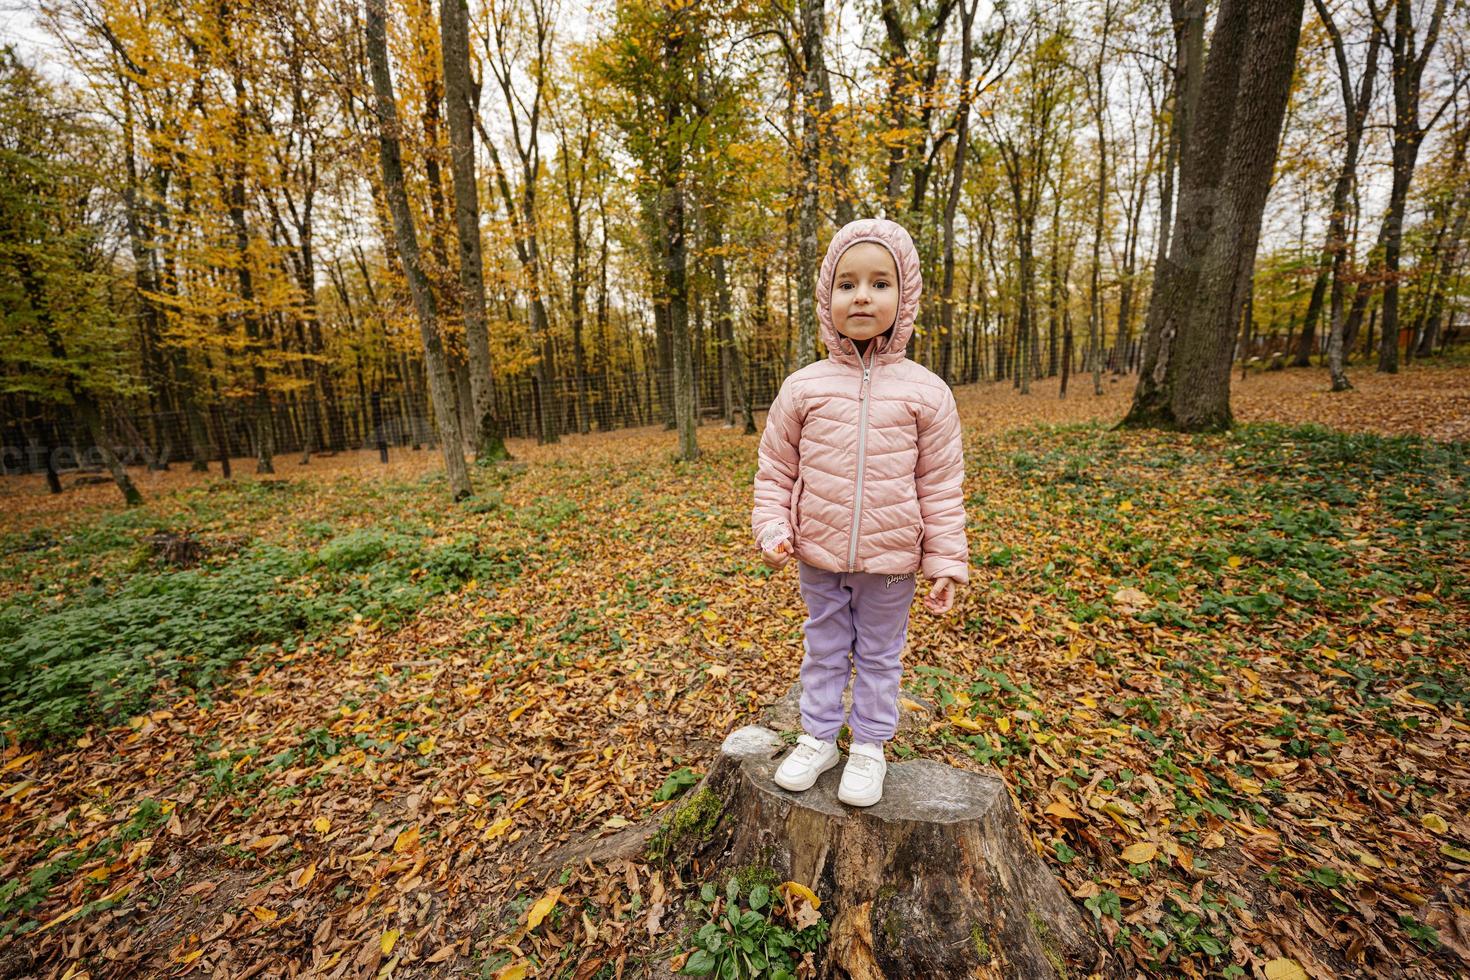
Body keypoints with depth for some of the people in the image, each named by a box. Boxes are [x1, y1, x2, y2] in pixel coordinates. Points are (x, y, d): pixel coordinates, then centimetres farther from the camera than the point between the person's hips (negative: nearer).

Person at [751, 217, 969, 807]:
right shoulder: (803, 388, -5)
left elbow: (941, 487, -4)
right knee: (823, 649, 19)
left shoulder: (925, 392, -7)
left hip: (890, 560, -1)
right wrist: (772, 530, -8)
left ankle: (870, 746, 40)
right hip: (817, 556, 1)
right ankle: (818, 738, 40)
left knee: (879, 654, 17)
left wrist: (947, 562, -4)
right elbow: (775, 469, 2)